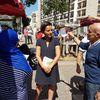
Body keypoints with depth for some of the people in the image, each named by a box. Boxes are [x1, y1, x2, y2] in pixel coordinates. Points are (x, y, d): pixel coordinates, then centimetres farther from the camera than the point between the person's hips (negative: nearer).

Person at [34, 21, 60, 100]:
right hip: (42, 66, 0)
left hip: (52, 67, 0)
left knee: (52, 85, 11)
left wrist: (50, 66, -14)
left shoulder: (55, 40, -3)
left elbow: (58, 55, -6)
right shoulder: (39, 41, -1)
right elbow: (37, 55, -3)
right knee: (39, 85, 7)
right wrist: (43, 66, -15)